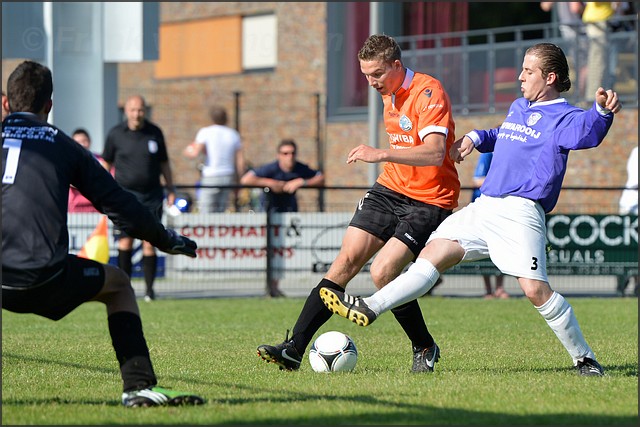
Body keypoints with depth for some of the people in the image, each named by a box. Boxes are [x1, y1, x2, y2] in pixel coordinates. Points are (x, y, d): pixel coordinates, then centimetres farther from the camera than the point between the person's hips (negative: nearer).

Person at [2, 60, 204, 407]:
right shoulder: (62, 145, 13)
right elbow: (118, 204, 15)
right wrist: (165, 239, 27)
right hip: (46, 277, 0)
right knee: (118, 284, 24)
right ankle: (138, 385, 12)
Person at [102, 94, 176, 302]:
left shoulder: (155, 133, 6)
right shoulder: (115, 134, 2)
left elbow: (164, 163, 16)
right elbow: (106, 163, 10)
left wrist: (170, 189, 14)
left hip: (151, 195, 1)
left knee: (149, 243, -4)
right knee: (125, 242, -5)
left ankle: (149, 289, 2)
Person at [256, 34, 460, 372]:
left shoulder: (429, 92, -18)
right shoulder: (389, 94, 10)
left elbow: (434, 153, -32)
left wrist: (381, 154, -39)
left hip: (429, 200, -8)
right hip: (390, 188, 8)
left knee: (382, 272, -20)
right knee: (346, 261, -3)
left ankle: (425, 349, 3)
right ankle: (294, 348, -6)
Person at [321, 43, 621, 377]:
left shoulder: (563, 117, -4)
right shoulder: (517, 107, 22)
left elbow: (588, 132, -26)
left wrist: (602, 111, -47)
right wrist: (475, 138, 22)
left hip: (520, 212, -8)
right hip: (483, 207, 8)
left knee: (535, 289, -17)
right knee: (433, 253, 0)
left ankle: (584, 358, -5)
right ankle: (370, 309, -3)